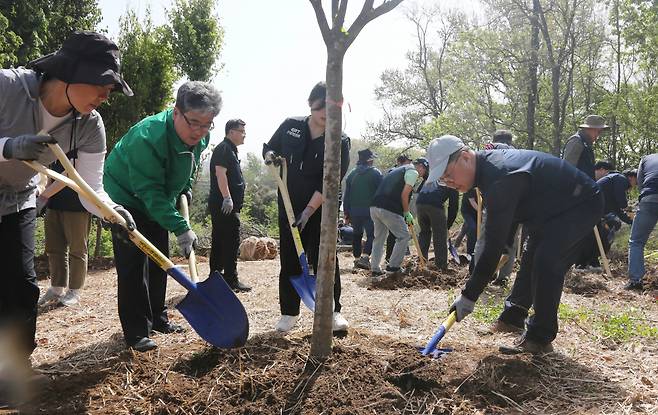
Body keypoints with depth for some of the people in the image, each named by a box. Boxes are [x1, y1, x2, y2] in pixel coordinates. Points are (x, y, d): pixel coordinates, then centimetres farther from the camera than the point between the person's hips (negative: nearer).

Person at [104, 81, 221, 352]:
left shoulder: (200, 138, -12)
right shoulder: (147, 137, -36)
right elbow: (150, 191, -37)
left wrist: (184, 188, -1)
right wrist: (180, 228, -39)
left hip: (158, 203, 8)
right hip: (126, 199, -7)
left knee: (159, 263, 13)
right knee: (133, 266, -11)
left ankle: (157, 318, 27)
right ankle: (136, 332, -3)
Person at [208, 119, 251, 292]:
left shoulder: (230, 149, 23)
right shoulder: (224, 148, -9)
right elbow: (220, 172, -20)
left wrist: (232, 200, 26)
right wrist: (227, 197, -26)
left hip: (221, 204, 11)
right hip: (225, 204, -11)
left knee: (219, 240, 13)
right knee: (231, 241, -9)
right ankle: (231, 279, -7)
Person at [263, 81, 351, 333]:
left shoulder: (339, 142, -9)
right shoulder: (290, 126, 0)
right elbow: (268, 149, 14)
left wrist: (308, 211, -21)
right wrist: (270, 157, -11)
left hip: (321, 210, -2)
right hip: (289, 207, 3)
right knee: (289, 260, 7)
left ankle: (332, 312, 10)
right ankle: (289, 313, 18)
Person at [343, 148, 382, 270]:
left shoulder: (352, 174, 10)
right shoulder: (376, 173, -3)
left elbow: (347, 195, 10)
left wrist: (346, 213, 14)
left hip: (354, 210, 5)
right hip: (370, 210, -4)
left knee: (357, 234, 16)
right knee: (371, 234, -1)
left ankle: (357, 259, 19)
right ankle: (365, 256, -18)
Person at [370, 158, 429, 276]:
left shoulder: (398, 170, 28)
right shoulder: (413, 172, 1)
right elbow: (404, 195, -9)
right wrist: (407, 213, 1)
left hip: (374, 206, 9)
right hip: (389, 210, -8)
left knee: (379, 238, 16)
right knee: (404, 236, 6)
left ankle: (375, 269, 18)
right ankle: (393, 266, 7)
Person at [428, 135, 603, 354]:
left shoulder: (500, 179, -35)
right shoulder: (489, 165, -2)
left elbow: (494, 243, -36)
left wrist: (469, 295, -32)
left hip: (582, 204, -11)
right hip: (556, 207, 11)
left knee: (546, 260, -25)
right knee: (531, 257, 17)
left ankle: (540, 338, -13)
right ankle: (513, 317, 33)